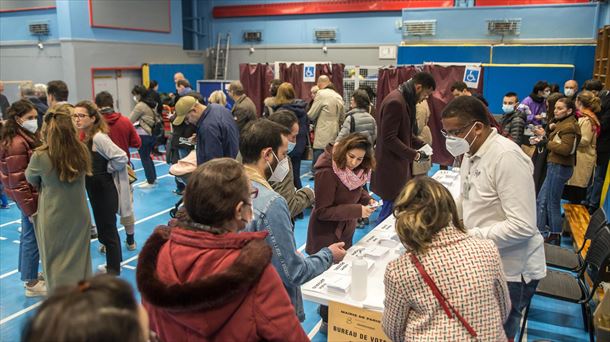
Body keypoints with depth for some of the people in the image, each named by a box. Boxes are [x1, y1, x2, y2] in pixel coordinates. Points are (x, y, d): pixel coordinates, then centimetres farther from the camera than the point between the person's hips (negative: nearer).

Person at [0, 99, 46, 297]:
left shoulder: (27, 138, 9)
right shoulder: (16, 144, -21)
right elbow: (17, 182, -22)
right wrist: (30, 208, -20)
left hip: (34, 195, 10)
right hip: (29, 198, -10)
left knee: (28, 236, 20)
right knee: (32, 237, 2)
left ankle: (29, 274, 36)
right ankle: (31, 283, 15)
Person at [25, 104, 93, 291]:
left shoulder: (40, 156, -18)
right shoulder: (82, 151, -12)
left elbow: (30, 179, 2)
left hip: (53, 220, -3)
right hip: (79, 216, 3)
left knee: (56, 267, 14)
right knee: (80, 262, 19)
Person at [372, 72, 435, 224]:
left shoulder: (405, 100, 12)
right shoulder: (395, 102, -20)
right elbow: (389, 139, -23)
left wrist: (421, 145, 8)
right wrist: (414, 155, -17)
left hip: (399, 164, 10)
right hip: (391, 167, -10)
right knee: (391, 209, -3)